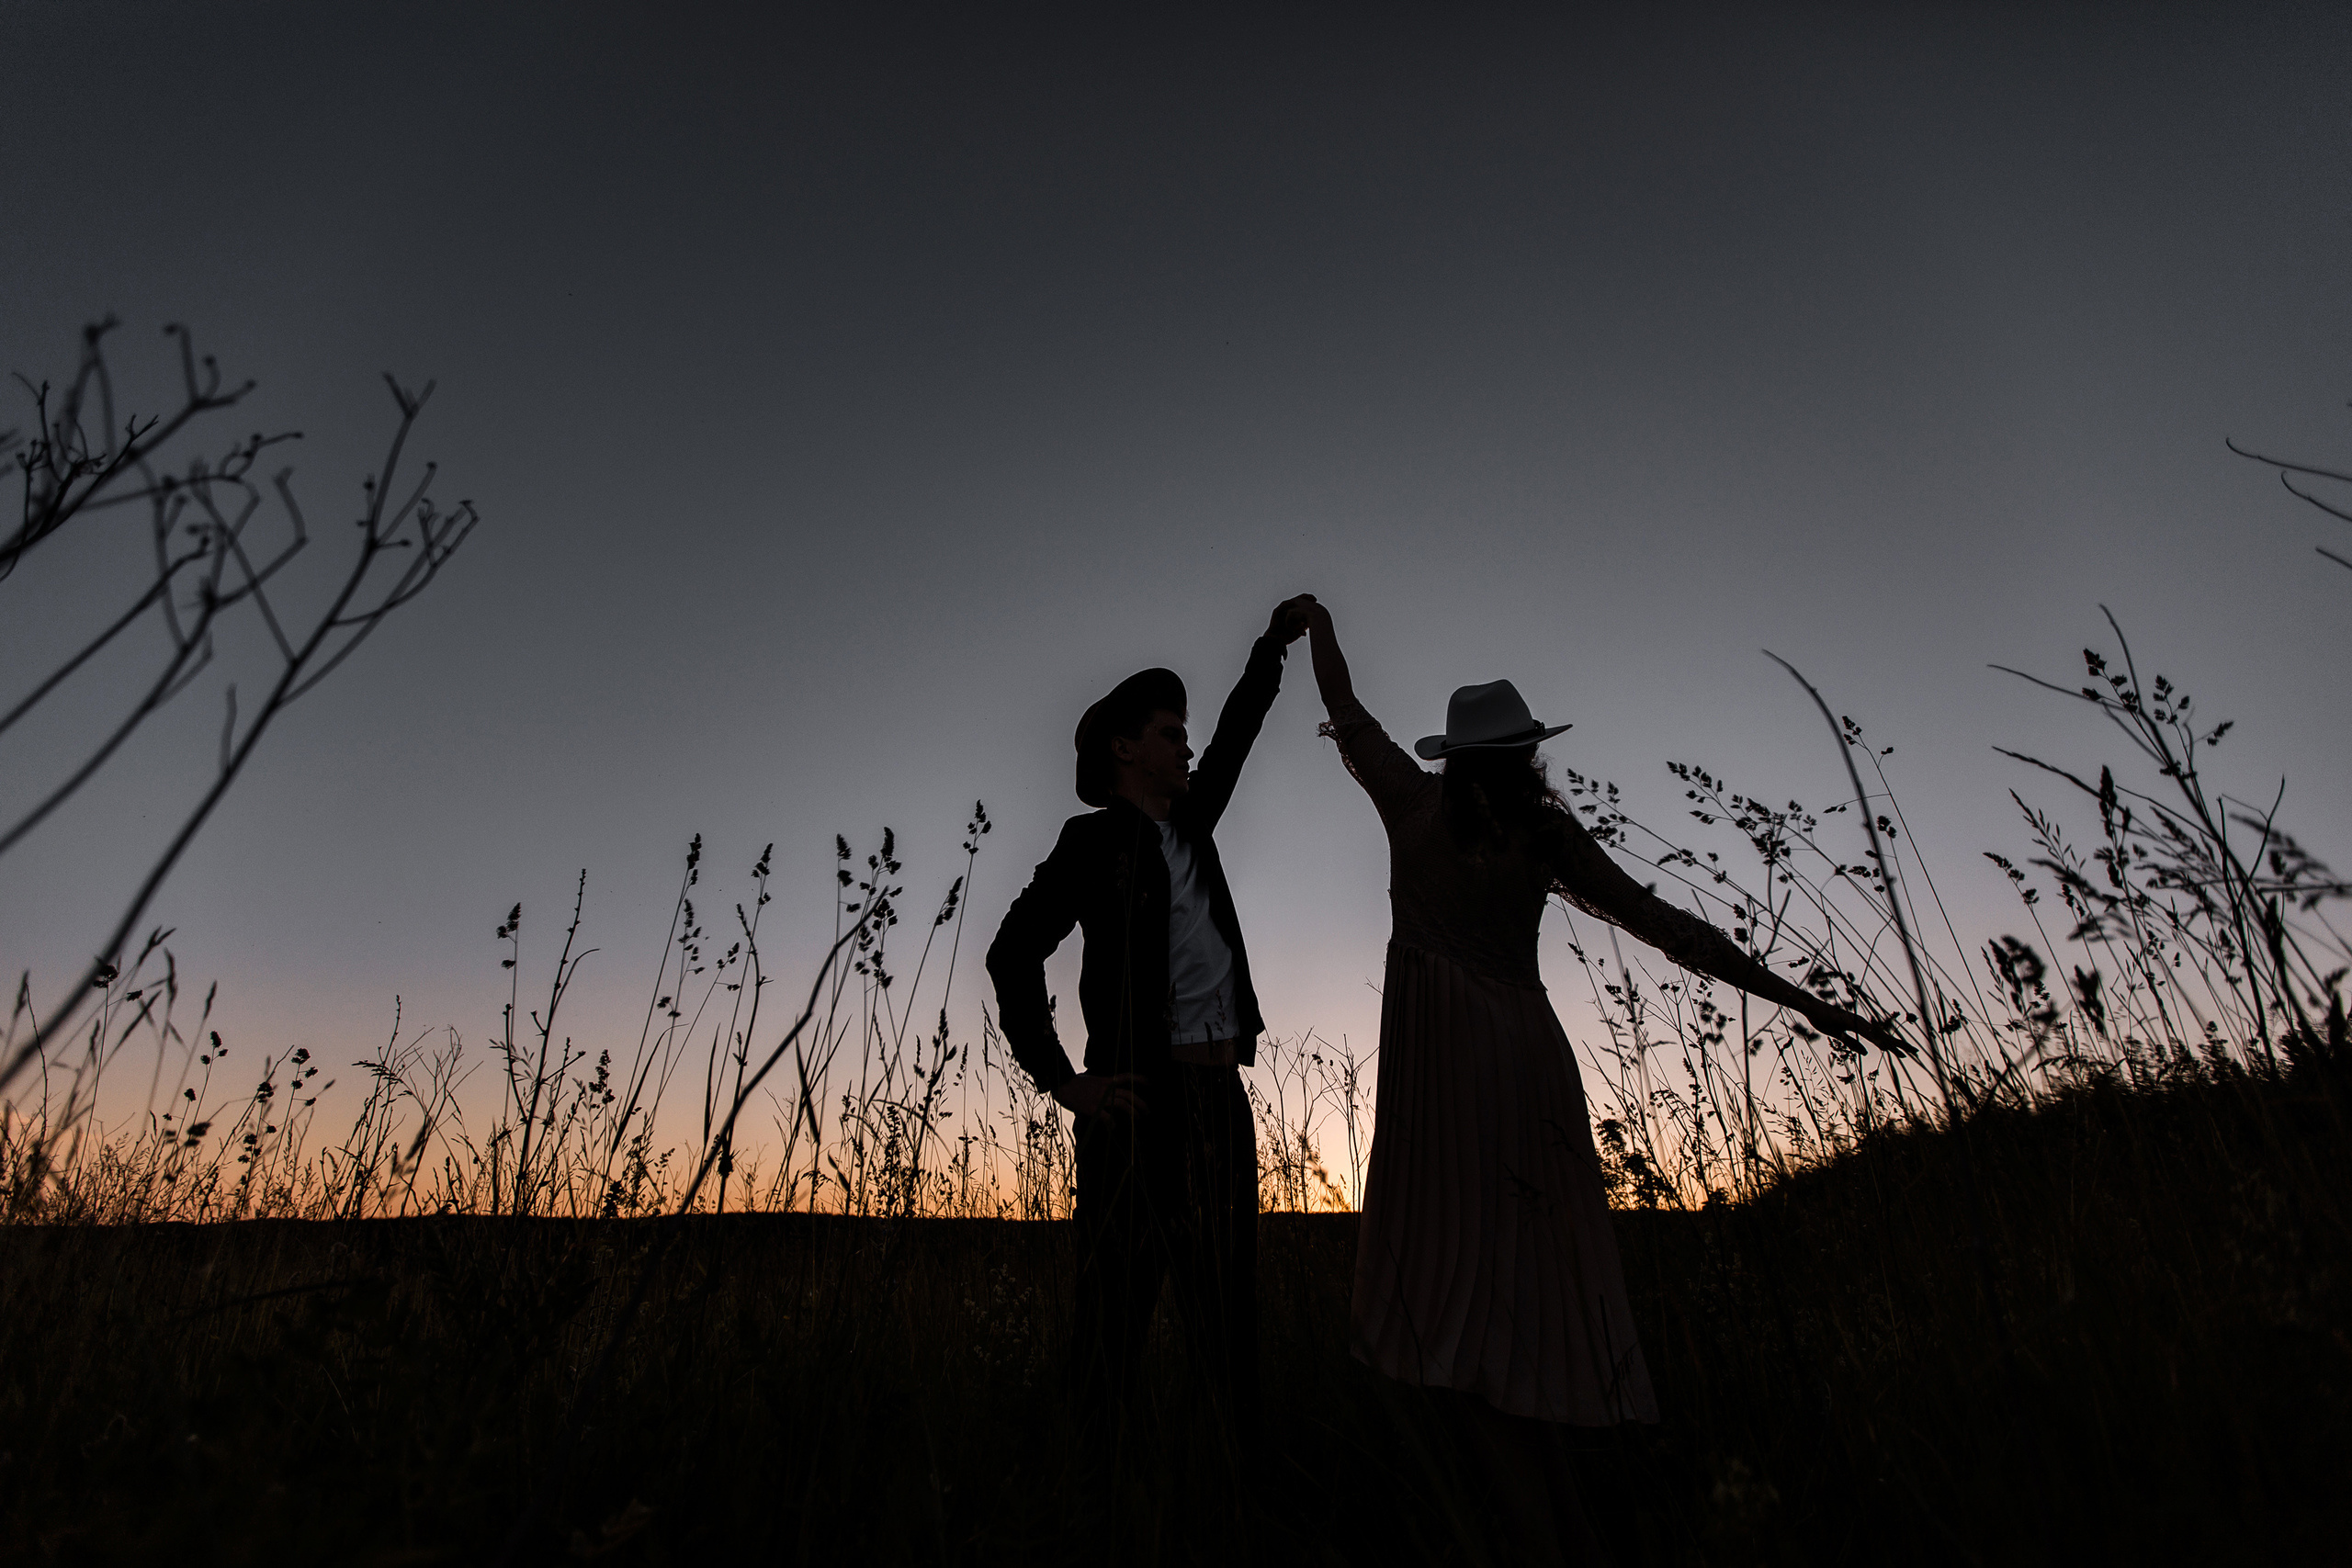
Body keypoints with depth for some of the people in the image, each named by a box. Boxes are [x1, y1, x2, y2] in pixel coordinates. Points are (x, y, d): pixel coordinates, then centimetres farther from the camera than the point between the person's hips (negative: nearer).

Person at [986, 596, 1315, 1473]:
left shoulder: (1188, 826, 17)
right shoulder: (1094, 839, -2)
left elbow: (1236, 736, 29)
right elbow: (1013, 955, -8)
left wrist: (1275, 645, 28)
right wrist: (1063, 1083, -11)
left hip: (1220, 1091, 7)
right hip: (1141, 1093, -6)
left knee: (1225, 1293, 10)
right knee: (1121, 1292, -1)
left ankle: (1244, 1465, 19)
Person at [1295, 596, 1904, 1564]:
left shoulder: (1418, 800, 1)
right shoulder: (1550, 835, 8)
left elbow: (1344, 712, 13)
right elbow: (1666, 926, 4)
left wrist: (1318, 623, 30)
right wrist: (1803, 1001, 9)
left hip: (1442, 1054, -4)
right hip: (1531, 1058, 5)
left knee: (1464, 1293, -2)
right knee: (1522, 1290, 13)